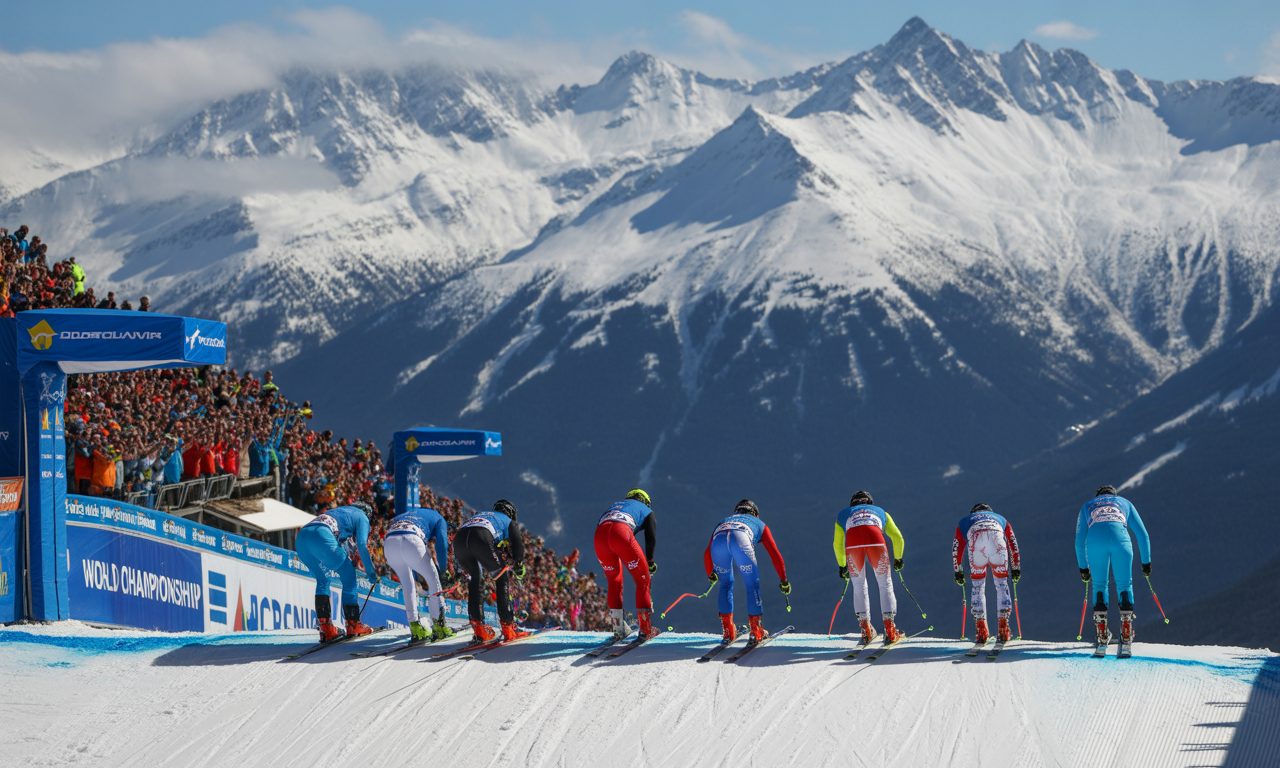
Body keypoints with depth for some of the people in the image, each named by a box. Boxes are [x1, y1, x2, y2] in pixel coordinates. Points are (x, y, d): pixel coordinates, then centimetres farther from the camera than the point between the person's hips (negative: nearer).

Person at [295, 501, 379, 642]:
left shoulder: (339, 511, 41)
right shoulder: (362, 517, 20)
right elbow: (362, 544, 5)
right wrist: (371, 571, 10)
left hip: (301, 536, 7)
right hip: (321, 536, -7)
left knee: (322, 579, 20)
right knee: (348, 575, 9)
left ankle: (326, 629, 10)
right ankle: (353, 625, 9)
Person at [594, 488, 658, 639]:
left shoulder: (616, 504, 43)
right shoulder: (647, 510, 31)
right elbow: (651, 538, 21)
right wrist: (650, 560, 36)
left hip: (599, 534, 4)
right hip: (621, 533, -4)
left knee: (613, 579, 23)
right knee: (642, 579, 12)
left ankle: (618, 627, 20)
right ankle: (646, 627, 8)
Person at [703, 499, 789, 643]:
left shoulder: (723, 522, 46)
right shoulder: (759, 524, 41)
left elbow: (707, 554, 44)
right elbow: (775, 555, 37)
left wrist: (710, 575, 61)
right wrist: (783, 580, 46)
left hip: (718, 540, 2)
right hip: (741, 540, -2)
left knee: (726, 583, 24)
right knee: (752, 584, 16)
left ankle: (728, 631, 21)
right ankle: (756, 631, 13)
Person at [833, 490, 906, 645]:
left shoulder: (843, 514, 40)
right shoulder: (880, 511, 39)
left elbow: (838, 544, 41)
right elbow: (898, 538, 36)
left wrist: (842, 565, 54)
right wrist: (898, 559, 51)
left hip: (853, 542, 0)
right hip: (876, 541, 0)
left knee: (859, 584, 20)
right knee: (885, 583, 14)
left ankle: (865, 628, 12)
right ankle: (889, 629, 4)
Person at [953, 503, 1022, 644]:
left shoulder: (964, 521, 41)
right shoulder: (1000, 519, 42)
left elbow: (956, 548, 37)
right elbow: (1013, 544, 38)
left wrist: (958, 572, 43)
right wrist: (1016, 568, 42)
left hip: (975, 540, 0)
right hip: (997, 536, 0)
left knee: (977, 585, 12)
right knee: (1001, 583, 12)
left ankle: (981, 630, 6)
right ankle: (1003, 627, 5)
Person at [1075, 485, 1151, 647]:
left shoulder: (1087, 506, 36)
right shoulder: (1125, 503, 35)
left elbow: (1079, 540, 31)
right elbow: (1142, 534, 30)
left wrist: (1083, 567, 35)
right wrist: (1146, 561, 35)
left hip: (1095, 541, 0)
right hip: (1120, 540, 0)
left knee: (1100, 584, 18)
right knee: (1125, 585, 15)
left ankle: (1102, 633, 13)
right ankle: (1126, 633, 8)